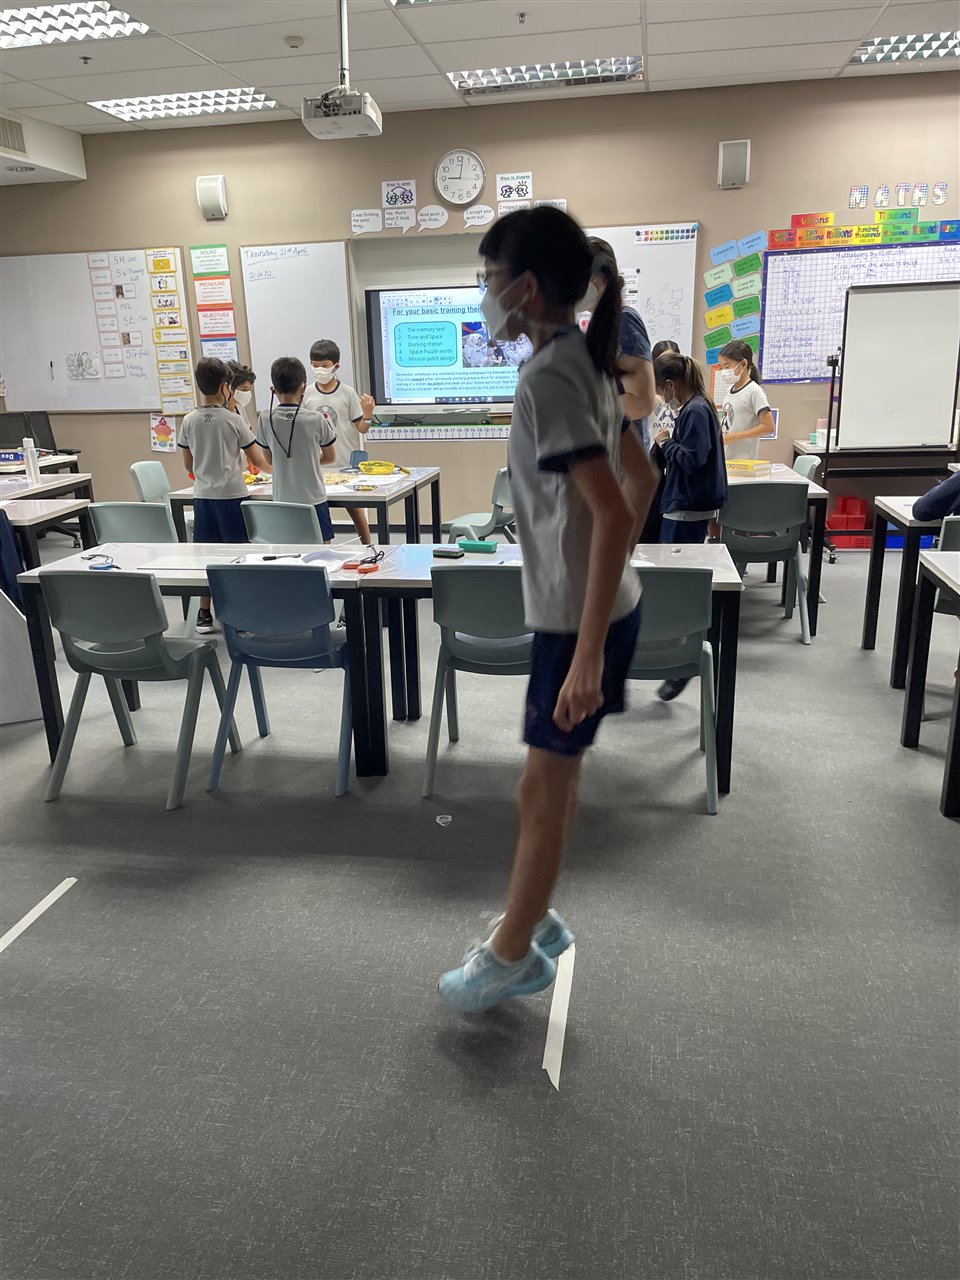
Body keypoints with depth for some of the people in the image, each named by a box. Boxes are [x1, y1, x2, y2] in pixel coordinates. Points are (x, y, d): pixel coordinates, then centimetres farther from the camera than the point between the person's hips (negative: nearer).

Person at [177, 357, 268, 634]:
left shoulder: (189, 421, 2)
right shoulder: (233, 420, -8)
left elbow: (189, 465, 9)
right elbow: (257, 460, -2)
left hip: (202, 495, 4)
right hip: (231, 494, -4)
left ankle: (204, 614, 13)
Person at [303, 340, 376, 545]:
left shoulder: (347, 393, -3)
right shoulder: (307, 394, 2)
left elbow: (362, 428, -2)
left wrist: (367, 413, -20)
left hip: (346, 463, -2)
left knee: (355, 509, 7)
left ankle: (368, 548, 19)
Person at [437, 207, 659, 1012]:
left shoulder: (548, 379, -20)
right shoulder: (584, 362, 9)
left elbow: (610, 513, -28)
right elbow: (641, 478, 16)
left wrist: (587, 654, -27)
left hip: (579, 621, -9)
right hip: (597, 605, 9)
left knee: (544, 789, 6)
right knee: (556, 776, 19)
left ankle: (513, 955, 26)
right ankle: (535, 925, 37)